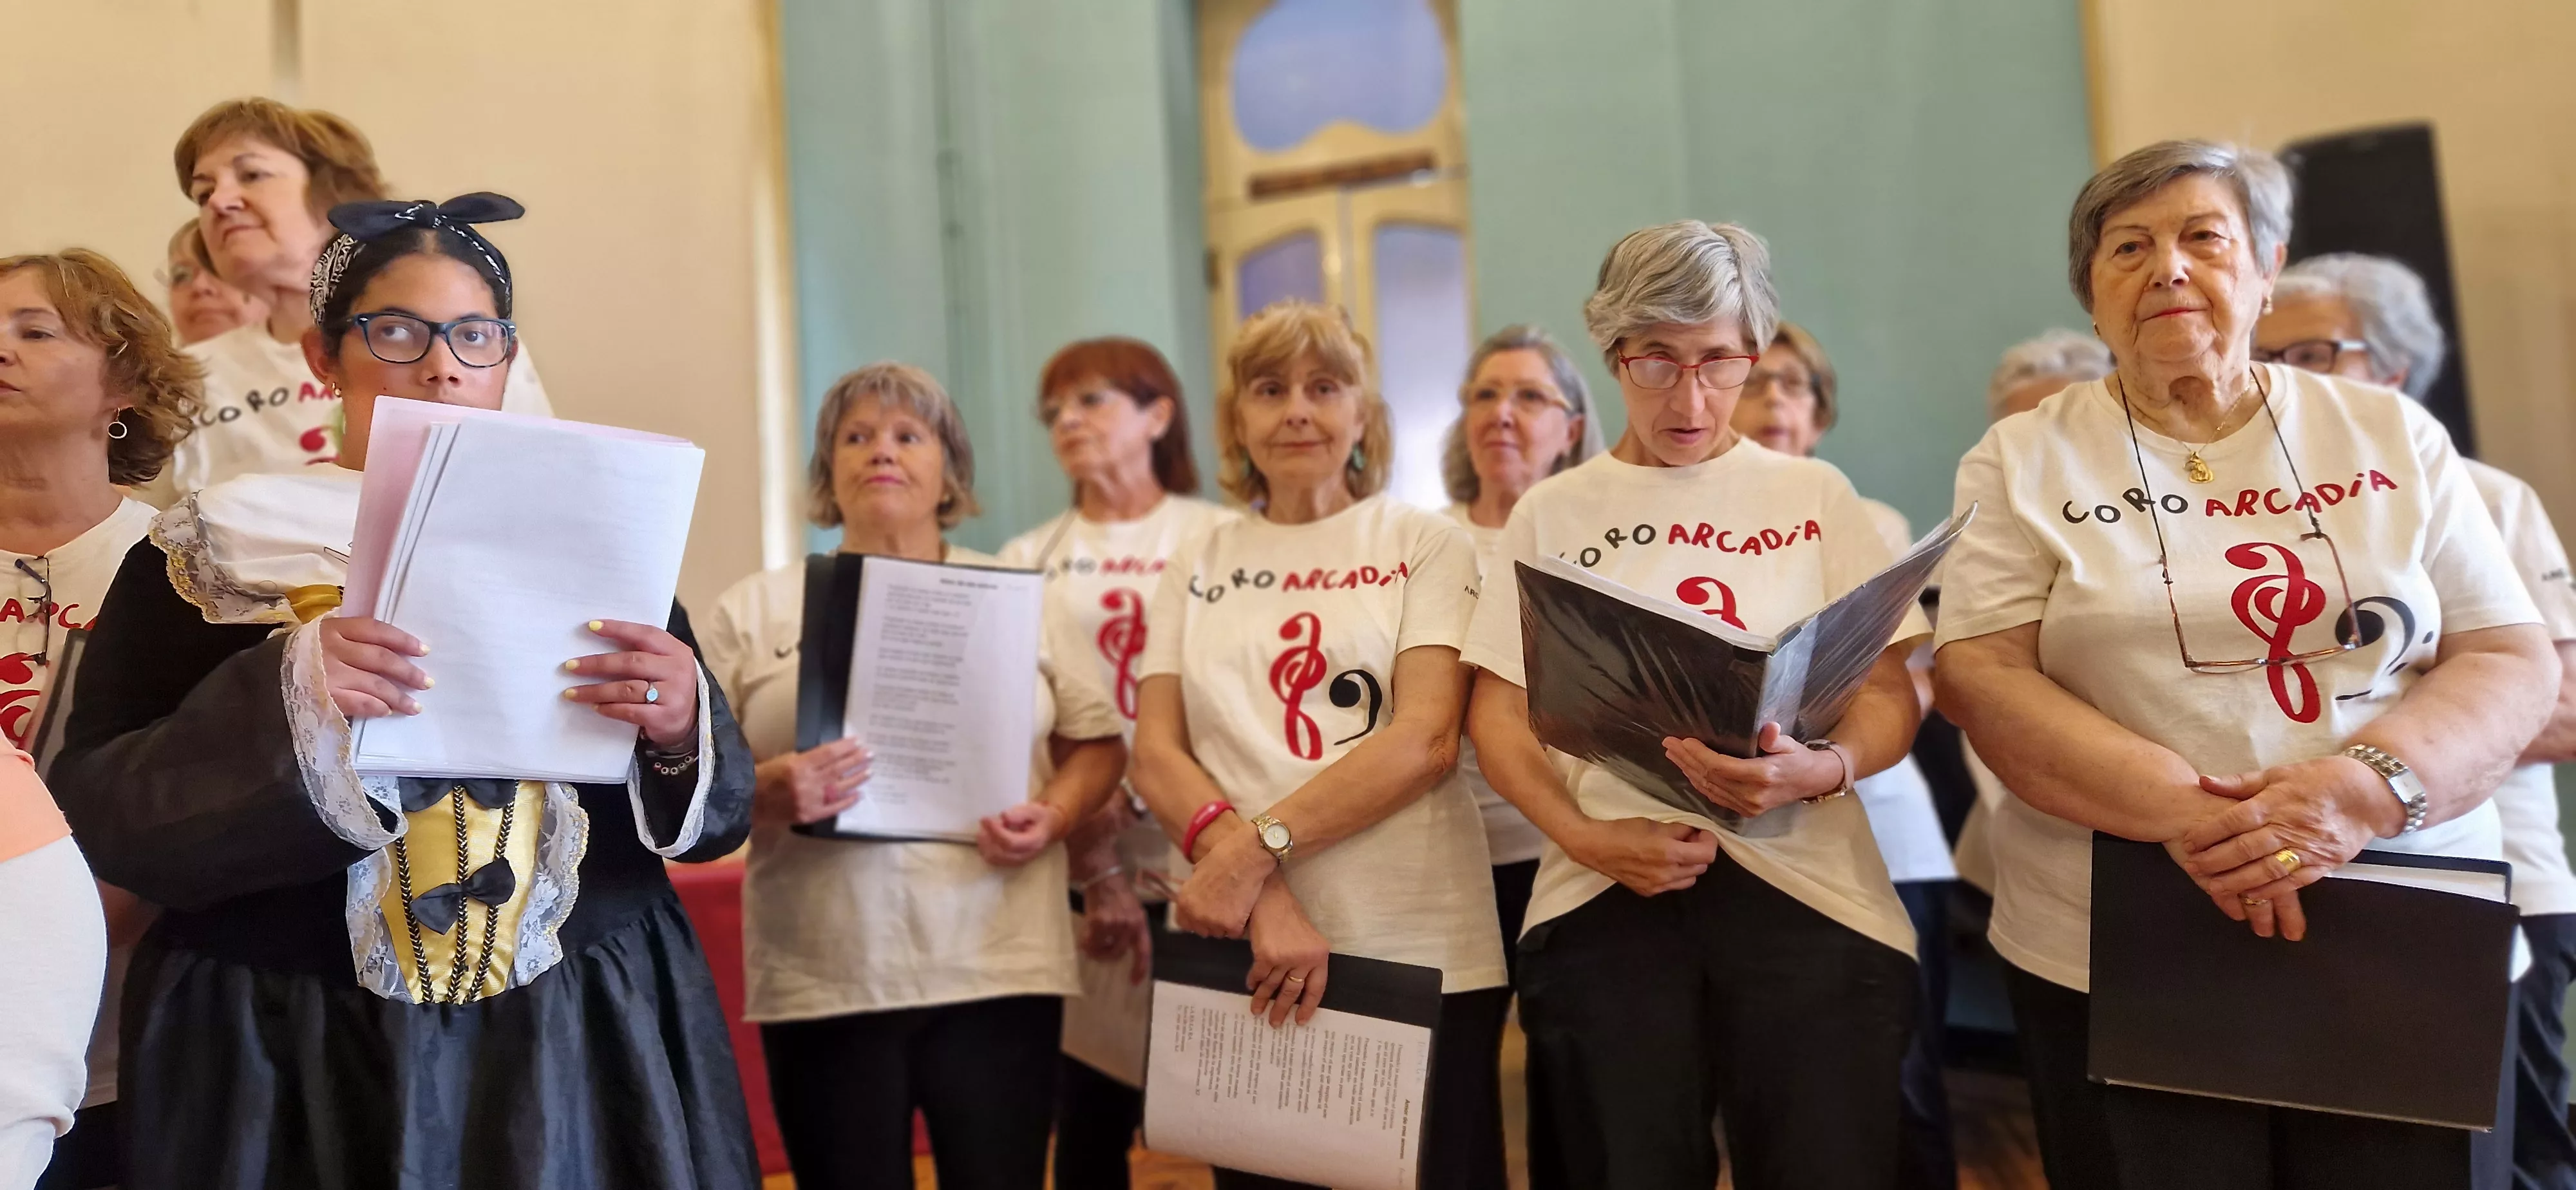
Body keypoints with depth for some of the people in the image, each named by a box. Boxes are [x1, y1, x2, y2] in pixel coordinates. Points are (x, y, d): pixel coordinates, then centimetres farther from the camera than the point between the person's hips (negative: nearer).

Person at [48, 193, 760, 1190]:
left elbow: (720, 812, 2)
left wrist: (680, 732, -20)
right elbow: (95, 811, -7)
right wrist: (283, 701, -22)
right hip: (293, 1061, -1)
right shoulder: (209, 559, 1)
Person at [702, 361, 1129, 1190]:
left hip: (996, 968, 1)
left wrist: (1054, 814, -8)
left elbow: (1098, 741, 12)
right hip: (823, 980, 0)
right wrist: (771, 789, -17)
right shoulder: (756, 609, 8)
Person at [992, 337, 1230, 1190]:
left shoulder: (1221, 539, 6)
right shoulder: (1028, 562, 11)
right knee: (1088, 1117, 4)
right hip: (1075, 873, 2)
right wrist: (1096, 868, -7)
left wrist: (1133, 796, -15)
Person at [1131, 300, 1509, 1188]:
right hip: (1237, 961, 3)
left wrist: (1257, 849, -18)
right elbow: (1156, 757, 1)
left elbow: (1426, 739, -9)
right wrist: (1266, 904, -14)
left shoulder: (1425, 545, 3)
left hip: (1418, 957, -2)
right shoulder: (1197, 568, 10)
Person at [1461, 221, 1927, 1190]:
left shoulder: (1815, 495, 8)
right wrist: (1583, 835, -12)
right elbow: (1498, 713, 6)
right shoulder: (1552, 514, 8)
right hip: (1606, 899, 0)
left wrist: (1820, 771, -17)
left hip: (1804, 890, 0)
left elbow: (1890, 696, 5)